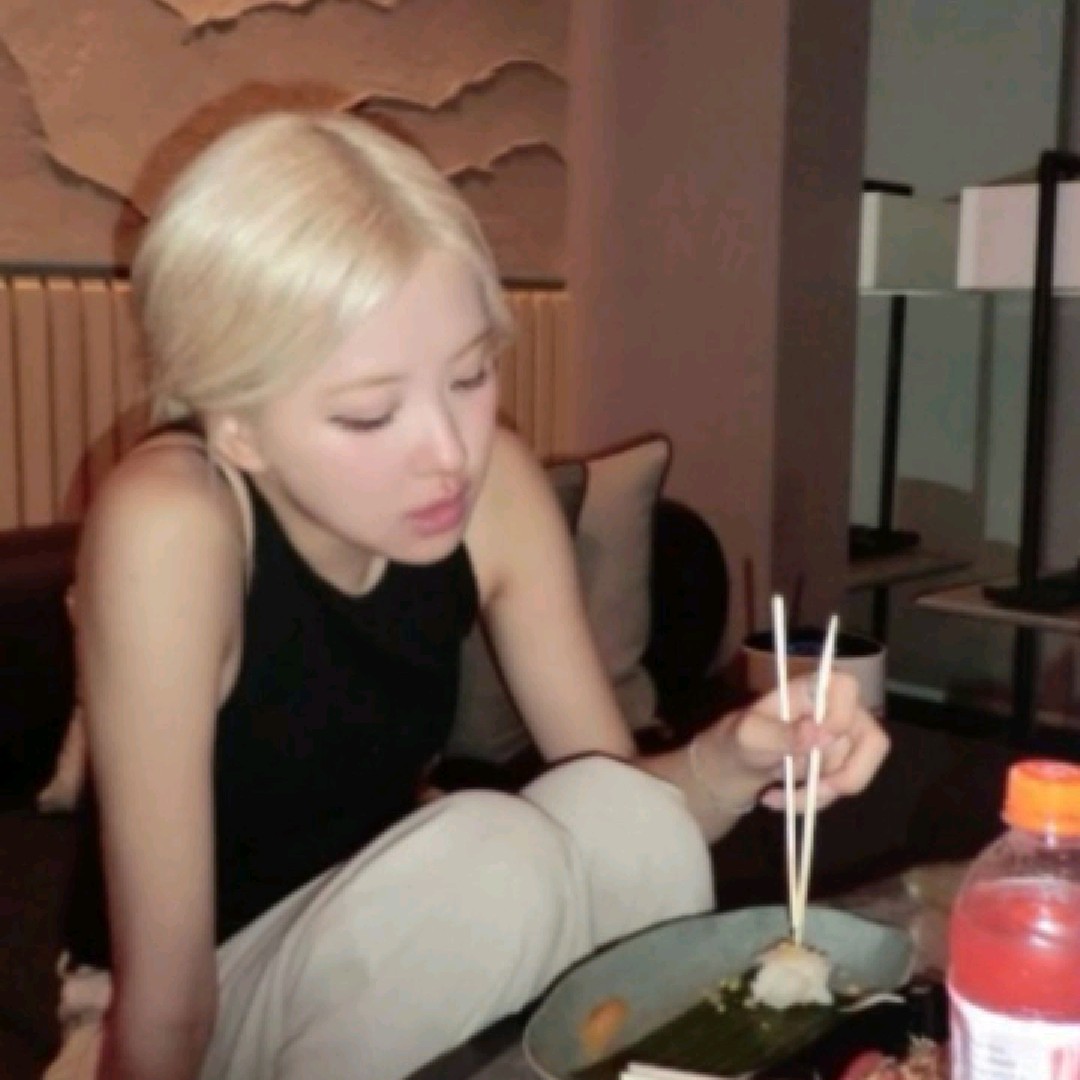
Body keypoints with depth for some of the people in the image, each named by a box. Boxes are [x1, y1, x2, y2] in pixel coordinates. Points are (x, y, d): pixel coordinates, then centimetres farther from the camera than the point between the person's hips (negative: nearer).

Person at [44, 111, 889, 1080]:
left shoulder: (494, 485, -16)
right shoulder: (171, 527, -31)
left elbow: (625, 812, -9)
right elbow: (161, 982, -25)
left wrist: (731, 758, -28)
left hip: (388, 945, 4)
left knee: (624, 812, -25)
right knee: (491, 858, -31)